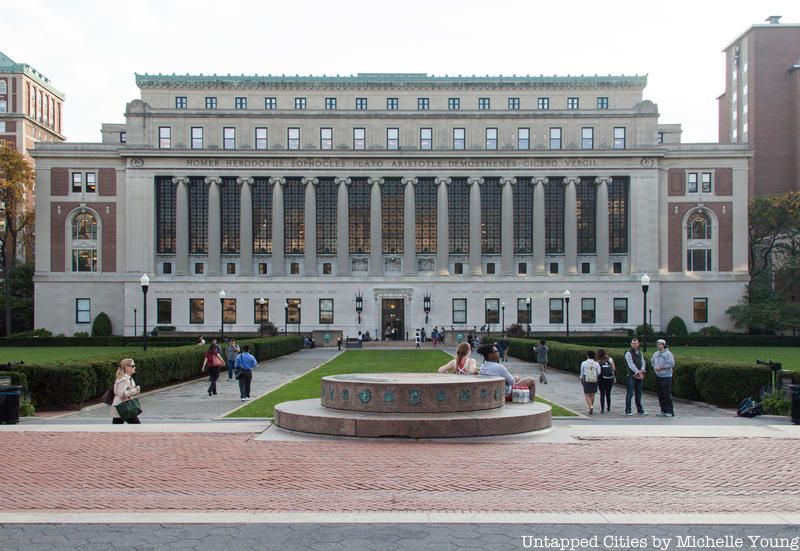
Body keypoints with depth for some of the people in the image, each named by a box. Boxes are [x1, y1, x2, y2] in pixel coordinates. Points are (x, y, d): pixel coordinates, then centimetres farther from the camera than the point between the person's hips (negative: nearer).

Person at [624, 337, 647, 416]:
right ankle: (628, 410, -2)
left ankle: (640, 410, 18)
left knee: (639, 394, 11)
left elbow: (643, 363, 6)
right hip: (631, 376, -6)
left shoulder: (640, 353, 15)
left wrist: (641, 371, -12)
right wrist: (638, 373, -18)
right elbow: (631, 365, -13)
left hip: (640, 376, 6)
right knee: (630, 394, -6)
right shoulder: (628, 353, -5)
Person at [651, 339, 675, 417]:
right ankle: (663, 411, 19)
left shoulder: (668, 353, -11)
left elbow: (671, 364, -18)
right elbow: (652, 361, 29)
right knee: (660, 394, 10)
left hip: (666, 377, -7)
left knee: (667, 395, -7)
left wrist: (661, 368, -17)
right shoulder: (656, 353, 10)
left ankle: (670, 412, -2)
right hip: (658, 376, 7)